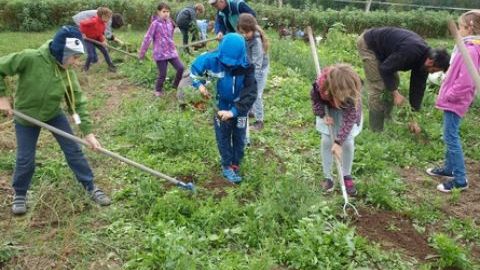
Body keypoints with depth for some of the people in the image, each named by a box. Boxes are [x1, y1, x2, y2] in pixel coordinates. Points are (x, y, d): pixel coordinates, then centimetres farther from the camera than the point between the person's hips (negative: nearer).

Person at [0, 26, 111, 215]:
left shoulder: (68, 73, -16)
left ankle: (91, 187, 17)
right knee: (25, 160, 6)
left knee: (74, 151, 2)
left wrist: (88, 131, -18)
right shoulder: (30, 58, -29)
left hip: (54, 115, 3)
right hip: (26, 117, -3)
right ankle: (20, 194, 33)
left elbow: (78, 103, -13)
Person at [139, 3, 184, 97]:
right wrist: (142, 53, -6)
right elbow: (147, 38, -9)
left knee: (181, 68, -7)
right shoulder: (155, 24, -11)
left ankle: (176, 85, 17)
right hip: (160, 54, -5)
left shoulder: (170, 23, 7)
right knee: (162, 74, 0)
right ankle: (158, 90, 26)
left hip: (171, 52, 5)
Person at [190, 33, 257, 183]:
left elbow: (250, 94, -25)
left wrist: (233, 111, -31)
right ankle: (227, 166, 33)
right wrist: (199, 84, -20)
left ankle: (235, 165, 37)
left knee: (239, 139, 16)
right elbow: (195, 68, -5)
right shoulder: (212, 60, -25)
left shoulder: (246, 67, -25)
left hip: (239, 110, 0)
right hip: (221, 108, 0)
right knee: (223, 139, 15)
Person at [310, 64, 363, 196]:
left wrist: (338, 142, -37)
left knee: (348, 141, -9)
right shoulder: (321, 82, -38)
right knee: (326, 140, -7)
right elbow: (315, 97, -12)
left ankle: (347, 176, 14)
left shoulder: (353, 92, -40)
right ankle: (327, 177, 10)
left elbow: (349, 119, -35)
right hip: (328, 108, 1)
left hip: (347, 109, -1)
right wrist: (322, 115, -22)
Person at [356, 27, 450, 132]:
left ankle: (387, 121, 21)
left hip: (383, 48, 9)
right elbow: (385, 69, -28)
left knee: (393, 83, 9)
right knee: (378, 87, -11)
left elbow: (418, 87, 1)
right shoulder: (411, 52, -33)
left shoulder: (423, 59, -5)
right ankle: (377, 131, -2)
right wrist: (396, 93, -23)